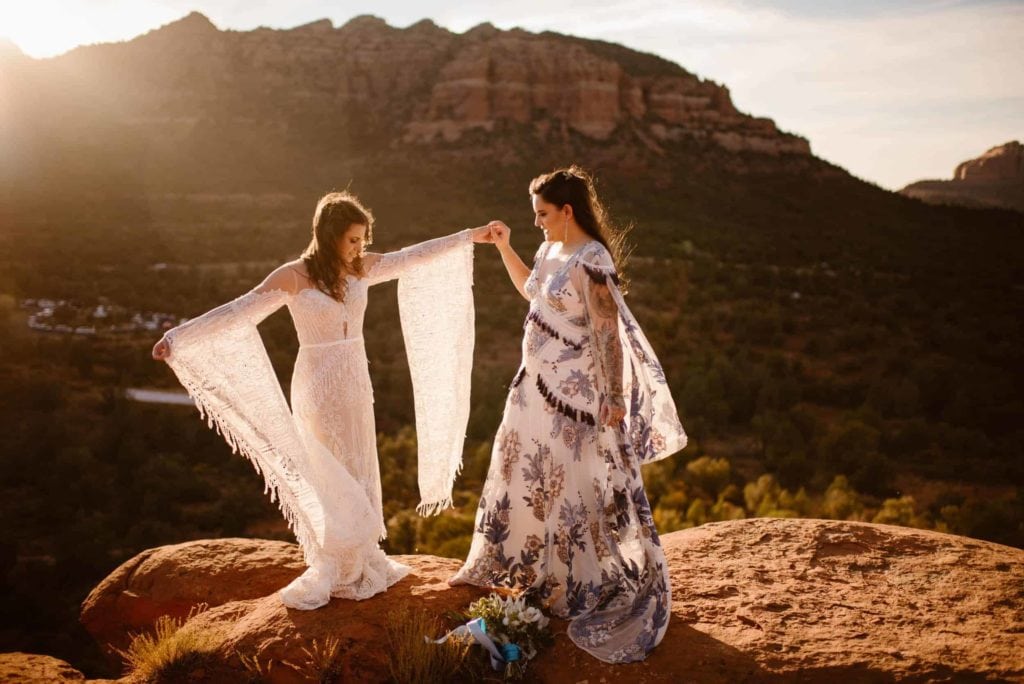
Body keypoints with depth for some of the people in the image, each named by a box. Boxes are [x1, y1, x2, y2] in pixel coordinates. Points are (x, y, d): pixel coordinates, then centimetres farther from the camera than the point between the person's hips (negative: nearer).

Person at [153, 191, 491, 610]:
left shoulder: (361, 268, 2)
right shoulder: (294, 276, -14)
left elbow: (414, 258, 11)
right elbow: (238, 312, -19)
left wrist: (468, 237, 16)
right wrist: (179, 337, -27)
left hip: (356, 383, 6)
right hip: (319, 386, -6)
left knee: (357, 476, 14)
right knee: (332, 483, 2)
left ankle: (360, 563, 29)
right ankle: (330, 573, 18)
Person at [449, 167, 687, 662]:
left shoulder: (590, 262, -21)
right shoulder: (552, 251, 6)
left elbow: (609, 334, -22)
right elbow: (531, 291, 25)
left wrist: (614, 399, -21)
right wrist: (503, 248, 16)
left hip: (574, 391, -9)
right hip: (539, 383, 9)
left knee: (579, 484, 2)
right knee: (522, 471, 20)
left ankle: (608, 584, 21)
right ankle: (503, 564, 39)